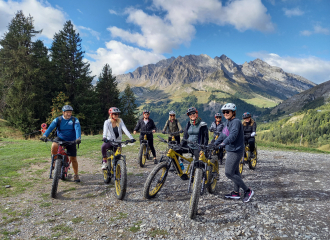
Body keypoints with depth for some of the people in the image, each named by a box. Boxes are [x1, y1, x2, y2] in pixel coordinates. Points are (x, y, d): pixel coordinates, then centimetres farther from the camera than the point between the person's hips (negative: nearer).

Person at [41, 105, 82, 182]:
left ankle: (76, 175, 19)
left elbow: (78, 129, -24)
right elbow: (51, 127, -19)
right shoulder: (58, 120, -7)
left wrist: (78, 138, -43)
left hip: (71, 141, 0)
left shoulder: (75, 120, -10)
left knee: (73, 159, 0)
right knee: (54, 146, -33)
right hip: (60, 138, 1)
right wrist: (44, 135, -37)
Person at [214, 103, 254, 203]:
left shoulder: (236, 122, -17)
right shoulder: (227, 122, 12)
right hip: (230, 150, 9)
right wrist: (214, 144, 11)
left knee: (229, 173, -8)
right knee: (235, 172, 16)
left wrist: (223, 143, -43)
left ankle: (248, 191, 3)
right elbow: (222, 135, 16)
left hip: (235, 151, -9)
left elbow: (233, 135, -31)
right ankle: (236, 193, 29)